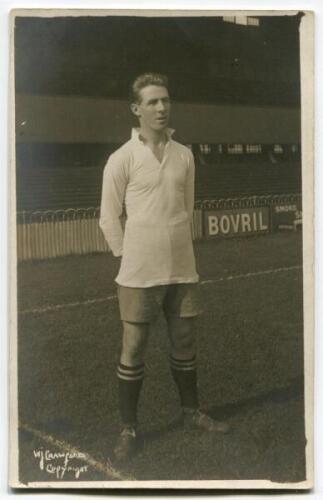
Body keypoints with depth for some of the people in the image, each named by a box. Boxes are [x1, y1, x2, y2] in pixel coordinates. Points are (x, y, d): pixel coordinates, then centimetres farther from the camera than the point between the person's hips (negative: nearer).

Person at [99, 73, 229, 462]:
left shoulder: (185, 156, 5)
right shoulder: (121, 159, -7)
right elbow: (109, 218, -3)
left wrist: (176, 251, 12)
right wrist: (130, 258, -2)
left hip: (183, 270, 4)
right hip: (140, 274, -4)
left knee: (184, 345, 15)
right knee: (133, 351, 2)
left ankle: (191, 412, 33)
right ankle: (128, 430, 14)